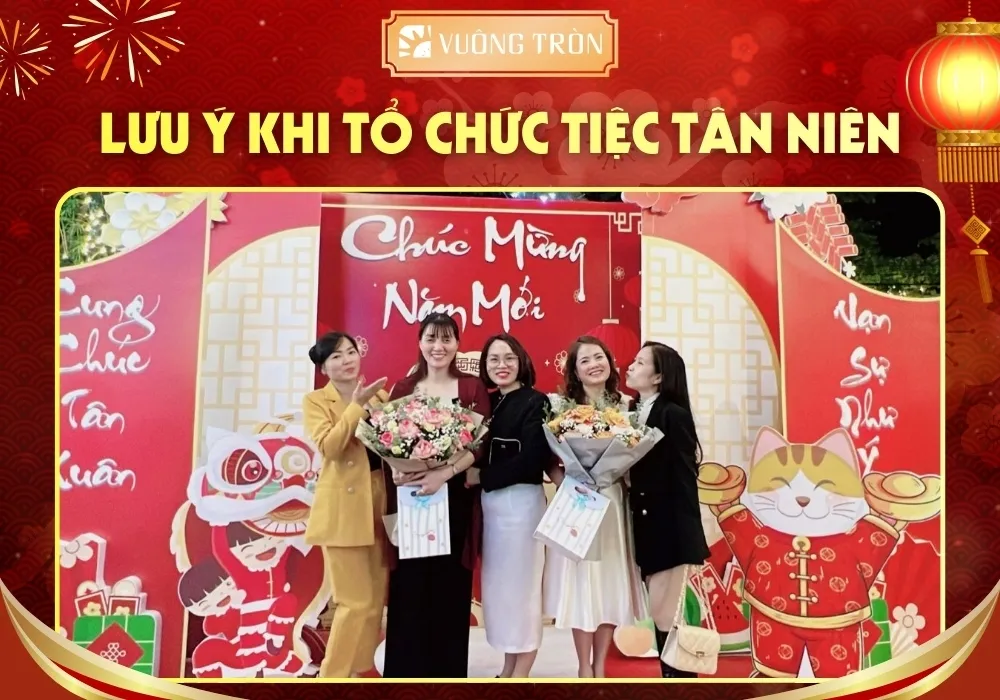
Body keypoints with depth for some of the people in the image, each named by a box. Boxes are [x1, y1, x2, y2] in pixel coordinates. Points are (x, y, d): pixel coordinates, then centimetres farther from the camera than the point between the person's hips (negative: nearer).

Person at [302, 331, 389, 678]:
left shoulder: (379, 394, 12)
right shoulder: (315, 401, -2)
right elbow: (328, 447, -18)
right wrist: (357, 405, -18)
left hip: (380, 504, 5)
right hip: (343, 509, -5)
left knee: (376, 599, 10)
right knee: (356, 601, -4)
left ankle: (357, 673, 24)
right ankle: (332, 678, 12)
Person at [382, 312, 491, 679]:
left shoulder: (472, 388, 4)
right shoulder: (403, 388, 10)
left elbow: (479, 444, -6)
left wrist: (443, 473, -20)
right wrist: (395, 470, -15)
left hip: (455, 498, -1)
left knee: (450, 588, 3)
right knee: (409, 587, 2)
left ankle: (447, 673, 15)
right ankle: (407, 673, 13)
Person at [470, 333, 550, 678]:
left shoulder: (536, 402, -7)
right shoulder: (487, 403, 11)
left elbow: (531, 460, -17)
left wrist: (482, 477, -12)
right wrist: (471, 474, -11)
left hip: (522, 501, -6)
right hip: (489, 501, 6)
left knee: (521, 583, 2)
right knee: (497, 583, 11)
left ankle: (521, 674, 13)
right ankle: (508, 668, 24)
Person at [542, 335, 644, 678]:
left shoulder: (626, 405, 4)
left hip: (613, 501, 3)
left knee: (611, 580, 7)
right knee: (581, 579, 2)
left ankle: (600, 667, 21)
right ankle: (584, 667, 15)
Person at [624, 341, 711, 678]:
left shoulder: (673, 414, -13)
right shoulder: (633, 413, 9)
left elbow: (685, 477, -15)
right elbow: (633, 467, 10)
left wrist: (686, 539, -17)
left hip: (671, 529, -7)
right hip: (647, 527, 8)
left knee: (665, 614, -3)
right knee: (662, 615, 13)